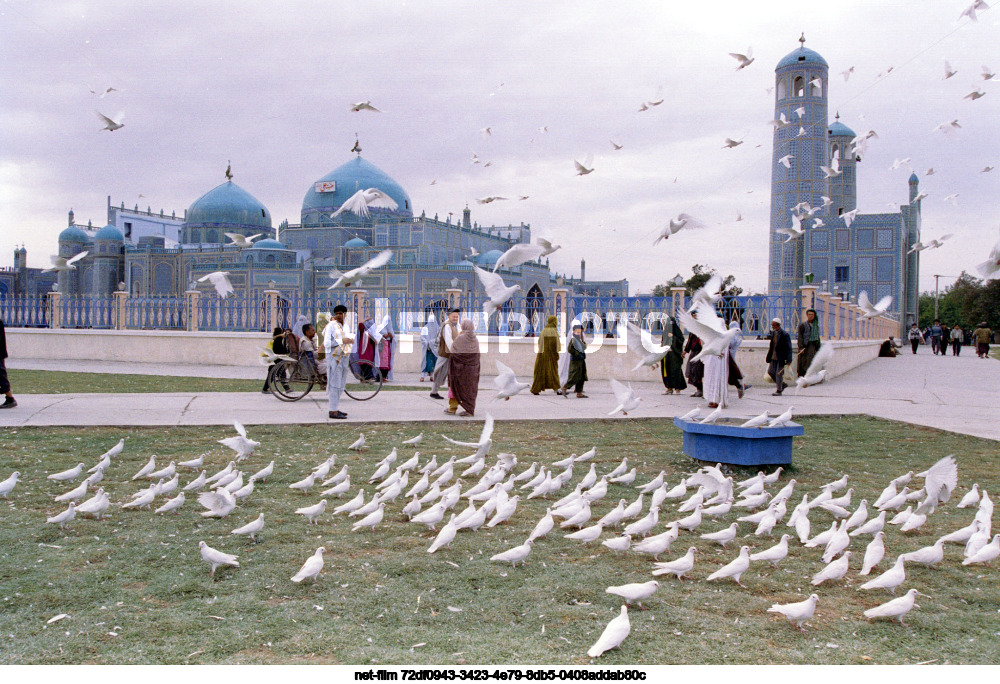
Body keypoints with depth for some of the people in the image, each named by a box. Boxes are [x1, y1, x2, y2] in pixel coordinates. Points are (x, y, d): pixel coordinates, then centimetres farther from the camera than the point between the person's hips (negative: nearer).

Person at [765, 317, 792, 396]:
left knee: (779, 374, -2)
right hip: (773, 357, 8)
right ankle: (782, 384, 26)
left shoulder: (785, 335, -16)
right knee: (770, 372, 9)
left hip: (781, 358, -8)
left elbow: (789, 348, -16)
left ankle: (779, 391, 10)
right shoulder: (773, 333, 7)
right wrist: (768, 356, 16)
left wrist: (789, 360, -21)